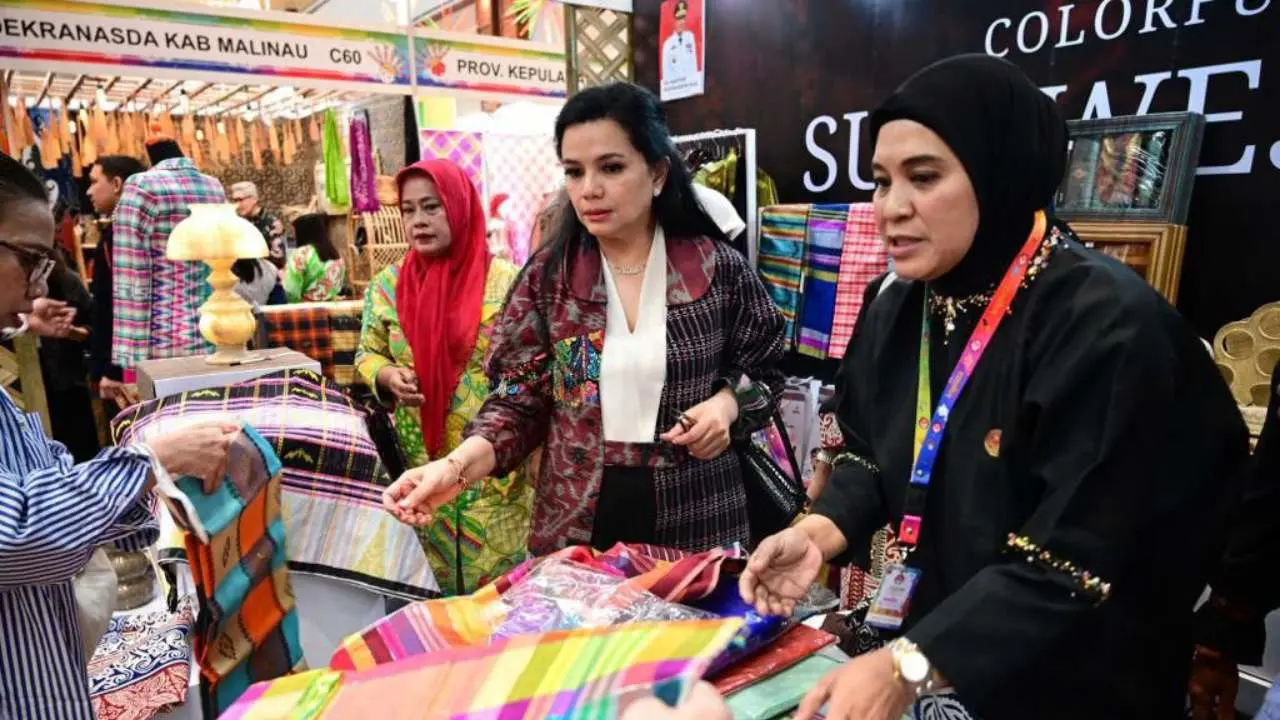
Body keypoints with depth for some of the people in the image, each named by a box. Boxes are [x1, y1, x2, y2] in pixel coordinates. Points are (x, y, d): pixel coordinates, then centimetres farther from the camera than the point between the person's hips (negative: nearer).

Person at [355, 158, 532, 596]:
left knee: (500, 581, 8)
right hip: (420, 467, 3)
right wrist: (387, 376, -11)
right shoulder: (387, 285, 3)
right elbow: (367, 354, 13)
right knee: (428, 583, 14)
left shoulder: (506, 281, -6)